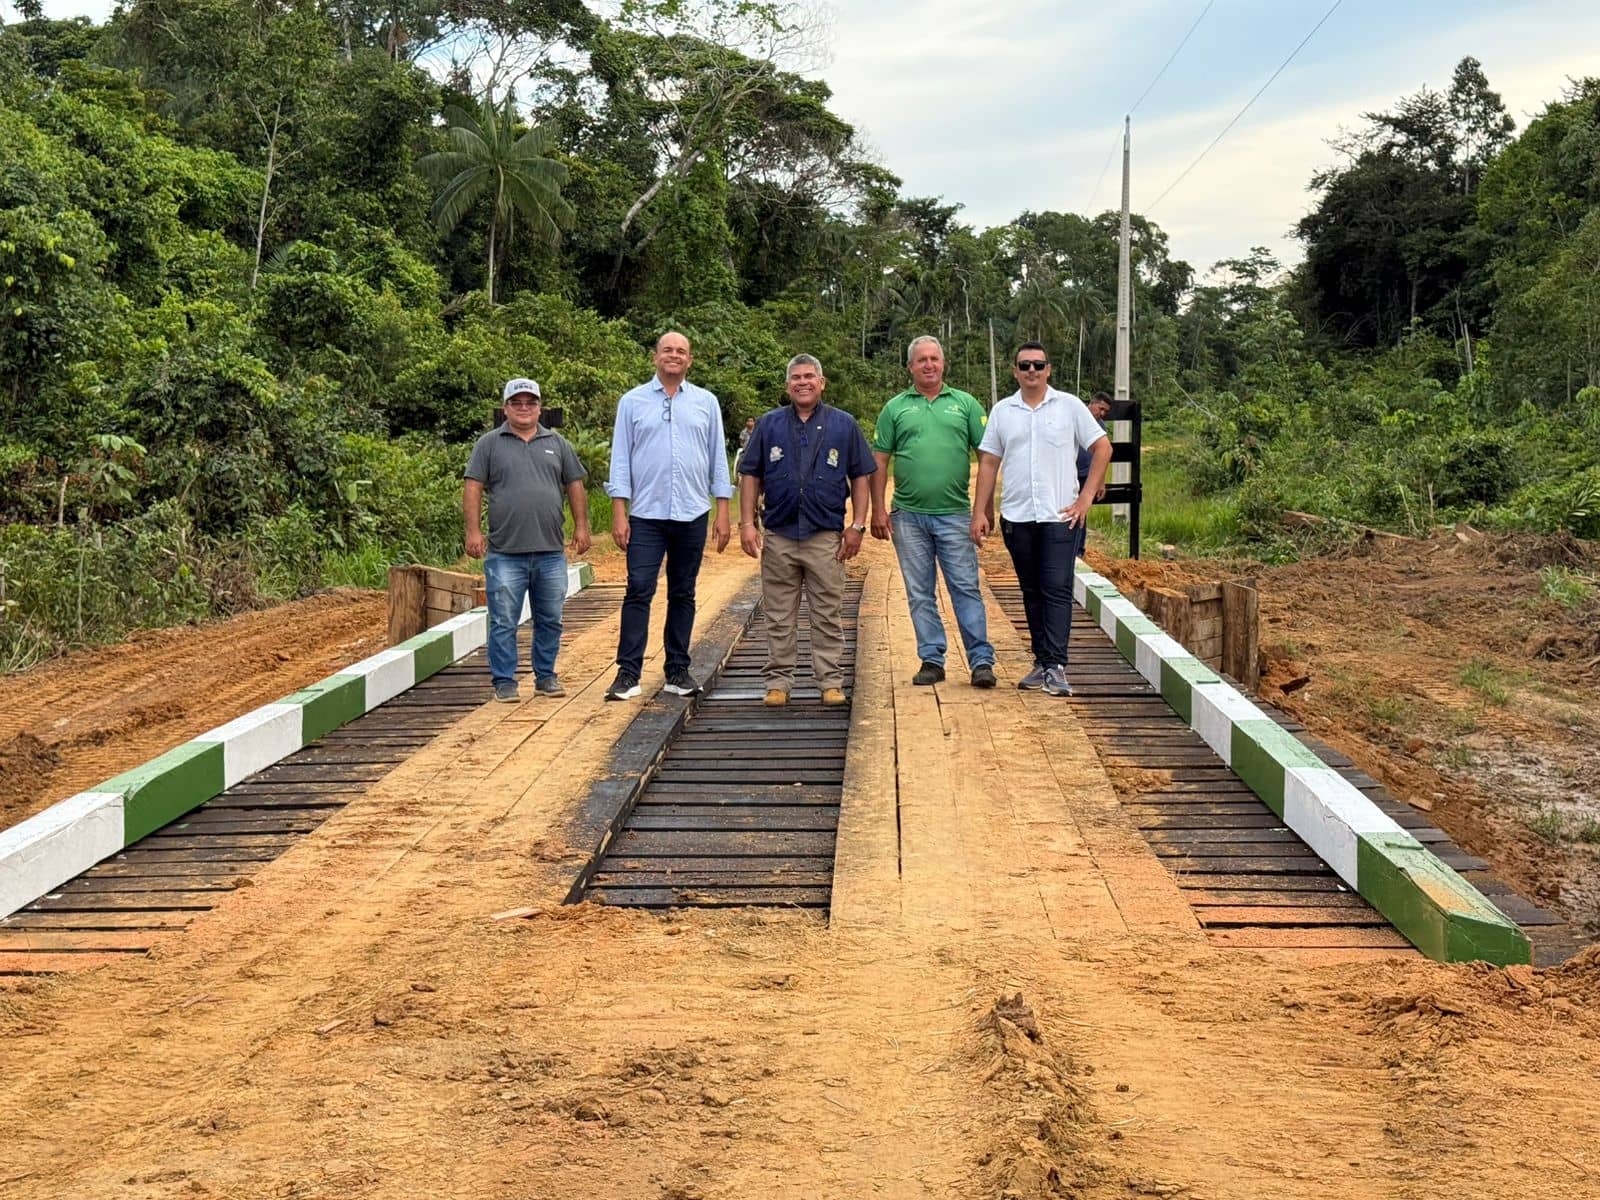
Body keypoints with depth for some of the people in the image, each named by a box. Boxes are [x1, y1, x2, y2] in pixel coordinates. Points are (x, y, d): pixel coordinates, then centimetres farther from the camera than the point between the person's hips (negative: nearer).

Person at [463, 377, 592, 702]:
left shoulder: (557, 444, 13)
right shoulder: (489, 444, 4)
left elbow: (574, 486, 16)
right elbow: (472, 488, 0)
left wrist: (581, 525, 8)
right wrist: (473, 530, -9)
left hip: (550, 554, 3)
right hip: (505, 554, -3)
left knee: (550, 621, 9)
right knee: (504, 622, 0)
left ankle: (546, 677, 20)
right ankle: (504, 682, 8)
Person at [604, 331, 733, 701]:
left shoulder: (706, 403, 9)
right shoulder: (633, 402, 4)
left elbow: (718, 458, 10)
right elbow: (621, 459, 3)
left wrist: (723, 511, 3)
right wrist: (619, 514, -5)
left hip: (692, 516, 2)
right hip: (646, 516, -2)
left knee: (683, 595, 8)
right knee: (639, 591, -8)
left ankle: (678, 671, 14)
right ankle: (628, 673, -6)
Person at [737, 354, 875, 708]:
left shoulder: (844, 425, 6)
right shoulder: (769, 425, 8)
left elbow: (860, 477, 7)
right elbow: (750, 476, 9)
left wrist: (857, 526, -1)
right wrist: (747, 523, 0)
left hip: (826, 537, -1)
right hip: (778, 536, 1)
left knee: (828, 616, 3)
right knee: (778, 618, 6)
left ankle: (831, 681, 11)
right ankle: (778, 682, 14)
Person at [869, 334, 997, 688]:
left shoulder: (965, 404, 7)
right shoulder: (895, 408, 8)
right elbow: (879, 462, 8)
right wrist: (879, 510, 0)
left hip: (954, 514, -1)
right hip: (908, 516, 1)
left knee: (966, 588, -3)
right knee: (920, 594, 6)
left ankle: (981, 661, 0)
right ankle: (931, 660, 14)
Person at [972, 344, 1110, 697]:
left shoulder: (1069, 406, 2)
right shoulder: (1002, 411, 9)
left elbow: (1102, 448, 3)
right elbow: (989, 463, 11)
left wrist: (1086, 498, -3)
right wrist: (979, 512, 4)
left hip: (1059, 515, -3)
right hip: (1016, 517, 3)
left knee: (1057, 590, -9)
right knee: (1032, 592, 9)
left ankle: (1056, 666, -11)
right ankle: (1041, 662, 16)